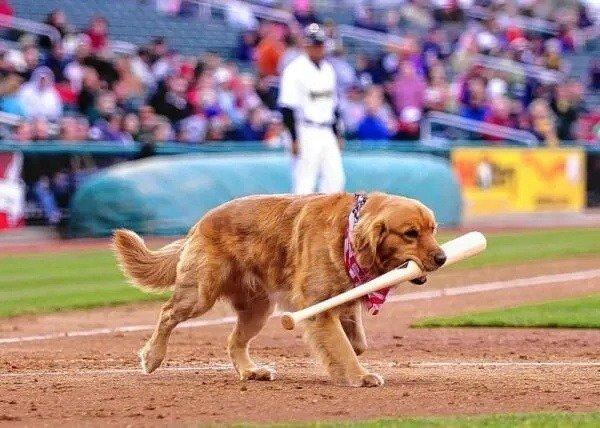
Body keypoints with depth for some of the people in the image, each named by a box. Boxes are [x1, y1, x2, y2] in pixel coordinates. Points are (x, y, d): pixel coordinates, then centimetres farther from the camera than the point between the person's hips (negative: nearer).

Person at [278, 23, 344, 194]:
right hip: (306, 133, -7)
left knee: (335, 179, 3)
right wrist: (295, 139, -17)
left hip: (327, 134, 7)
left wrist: (337, 134, 19)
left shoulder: (328, 69, 14)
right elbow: (288, 108, -13)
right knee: (304, 184, -7)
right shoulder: (296, 69, -9)